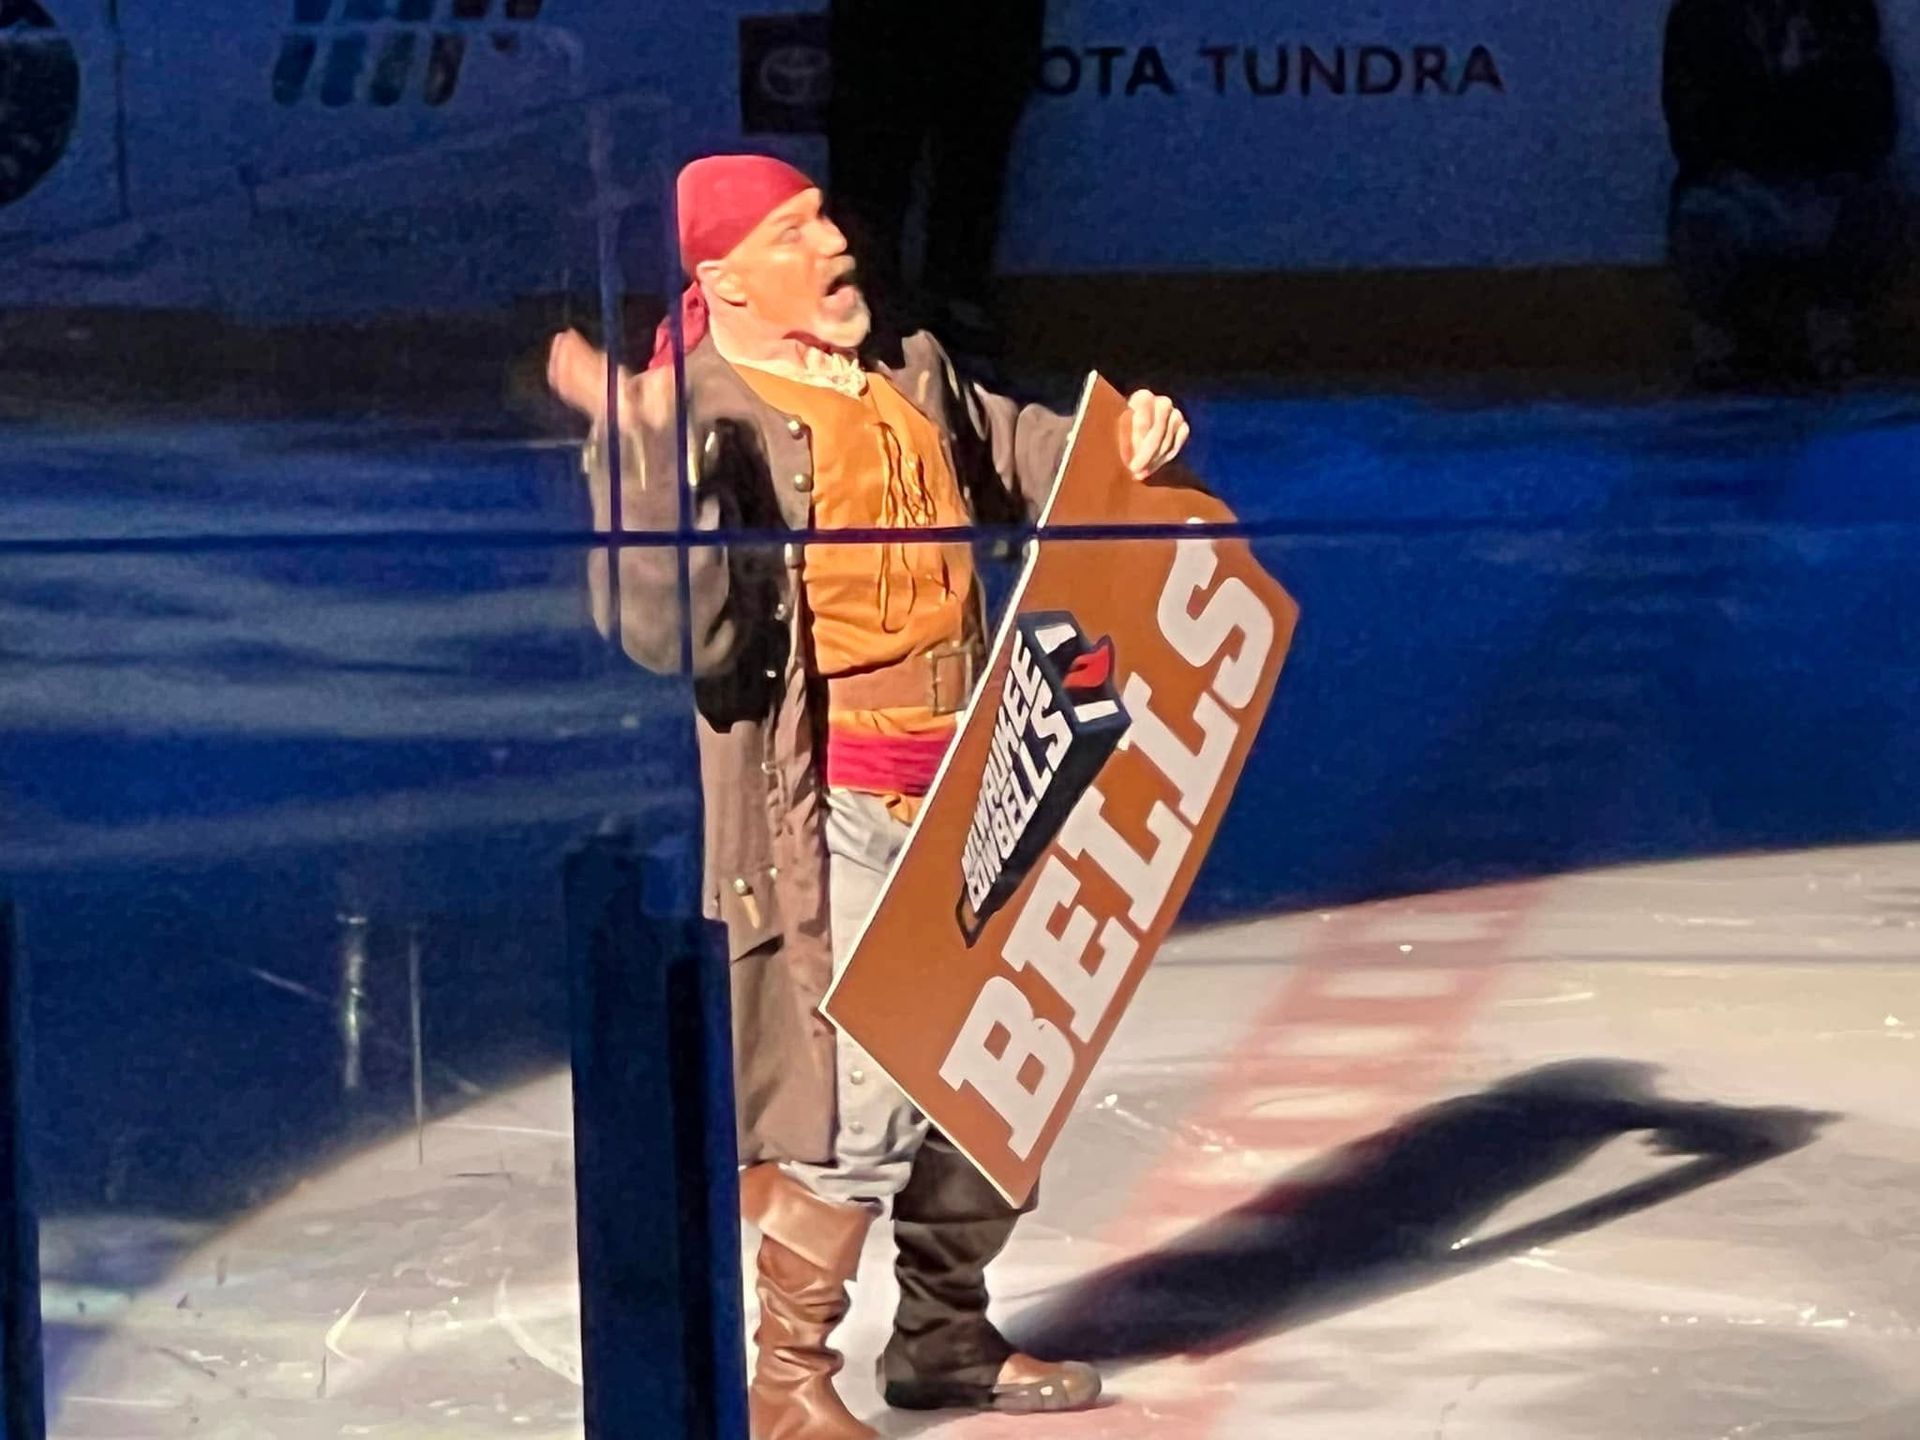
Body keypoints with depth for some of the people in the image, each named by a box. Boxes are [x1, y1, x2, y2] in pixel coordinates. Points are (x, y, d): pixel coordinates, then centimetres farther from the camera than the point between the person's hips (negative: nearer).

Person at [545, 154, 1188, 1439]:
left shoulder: (912, 374, 8)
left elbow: (1020, 457, 25)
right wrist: (645, 450, -36)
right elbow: (670, 627, -26)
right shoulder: (709, 419, -14)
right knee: (857, 1102, -12)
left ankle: (947, 1335, 33)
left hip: (969, 792, 8)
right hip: (834, 815, -8)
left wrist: (1122, 451, 5)